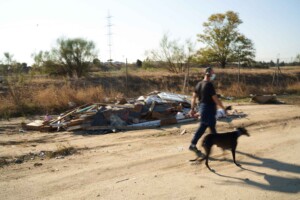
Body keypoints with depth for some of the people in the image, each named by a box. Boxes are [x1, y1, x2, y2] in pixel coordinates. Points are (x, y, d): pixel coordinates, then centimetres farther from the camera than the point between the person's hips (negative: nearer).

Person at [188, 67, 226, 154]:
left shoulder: (199, 84, 6)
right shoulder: (209, 85, -19)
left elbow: (194, 97, 7)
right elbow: (215, 99, -19)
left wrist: (192, 109, 11)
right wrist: (223, 108, -9)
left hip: (202, 107, 9)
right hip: (209, 109, -9)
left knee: (212, 125, 20)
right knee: (203, 127, 0)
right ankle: (193, 145, 6)